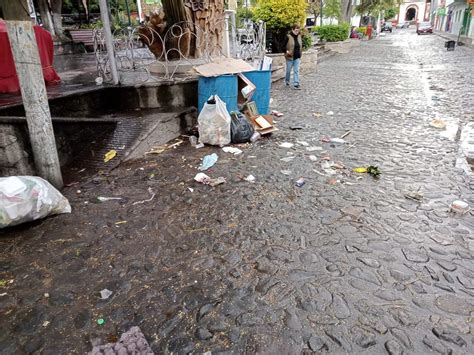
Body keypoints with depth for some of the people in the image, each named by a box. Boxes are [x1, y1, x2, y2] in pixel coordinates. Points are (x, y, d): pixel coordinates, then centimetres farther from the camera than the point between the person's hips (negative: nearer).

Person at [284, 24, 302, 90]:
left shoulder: (299, 36, 6)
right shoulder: (288, 37, -11)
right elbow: (283, 45, -7)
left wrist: (300, 53, 13)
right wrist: (286, 51, -20)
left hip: (297, 57, 4)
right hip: (290, 57, -4)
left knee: (296, 71, -1)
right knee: (288, 70, 11)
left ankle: (296, 84, -1)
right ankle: (287, 81, 35)